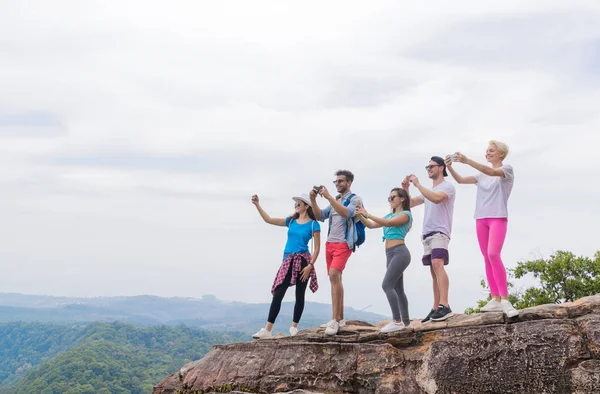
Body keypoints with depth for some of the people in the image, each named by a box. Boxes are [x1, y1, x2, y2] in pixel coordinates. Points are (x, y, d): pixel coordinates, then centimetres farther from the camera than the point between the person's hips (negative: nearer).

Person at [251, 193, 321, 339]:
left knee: (299, 295, 4)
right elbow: (269, 220, 13)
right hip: (288, 262, 4)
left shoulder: (313, 224, -2)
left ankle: (294, 327, 16)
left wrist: (310, 265, -14)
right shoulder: (291, 221, 12)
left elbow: (317, 248, -5)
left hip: (302, 261, -4)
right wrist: (257, 205, 6)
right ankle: (267, 329, -5)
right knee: (277, 295, -3)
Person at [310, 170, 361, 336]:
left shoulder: (354, 199, -3)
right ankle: (339, 319, 16)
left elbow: (346, 213, -23)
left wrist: (329, 197, -28)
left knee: (334, 275, -24)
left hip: (343, 244, -8)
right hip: (330, 243, 8)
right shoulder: (335, 200, 19)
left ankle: (335, 320, -26)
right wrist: (313, 200, 0)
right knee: (336, 279, 10)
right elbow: (320, 216, 15)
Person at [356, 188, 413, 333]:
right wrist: (360, 216, -2)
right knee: (398, 289, 8)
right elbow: (371, 225, 15)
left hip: (400, 253, -9)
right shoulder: (390, 215, 20)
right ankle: (405, 322, 12)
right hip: (390, 255, 9)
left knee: (387, 285, -18)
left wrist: (367, 214, -19)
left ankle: (397, 321, -20)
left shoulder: (406, 214, -3)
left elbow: (388, 223, -18)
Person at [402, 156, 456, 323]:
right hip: (427, 235, 9)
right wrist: (405, 189, 11)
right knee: (434, 272, 8)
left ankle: (445, 306, -36)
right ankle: (436, 309, 9)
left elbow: (436, 198, -21)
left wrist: (417, 184, -14)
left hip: (440, 233, -9)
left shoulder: (447, 186, 0)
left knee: (437, 264, -27)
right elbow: (410, 203, 29)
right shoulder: (429, 190, 26)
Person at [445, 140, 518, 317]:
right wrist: (450, 168, -10)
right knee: (487, 258, 3)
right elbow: (461, 180, 10)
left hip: (498, 218, -6)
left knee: (493, 254, -22)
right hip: (481, 218, 7)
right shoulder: (482, 174, 18)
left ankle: (505, 299, -23)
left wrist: (467, 161, -31)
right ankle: (496, 299, 4)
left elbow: (492, 172, -20)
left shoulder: (507, 169, 0)